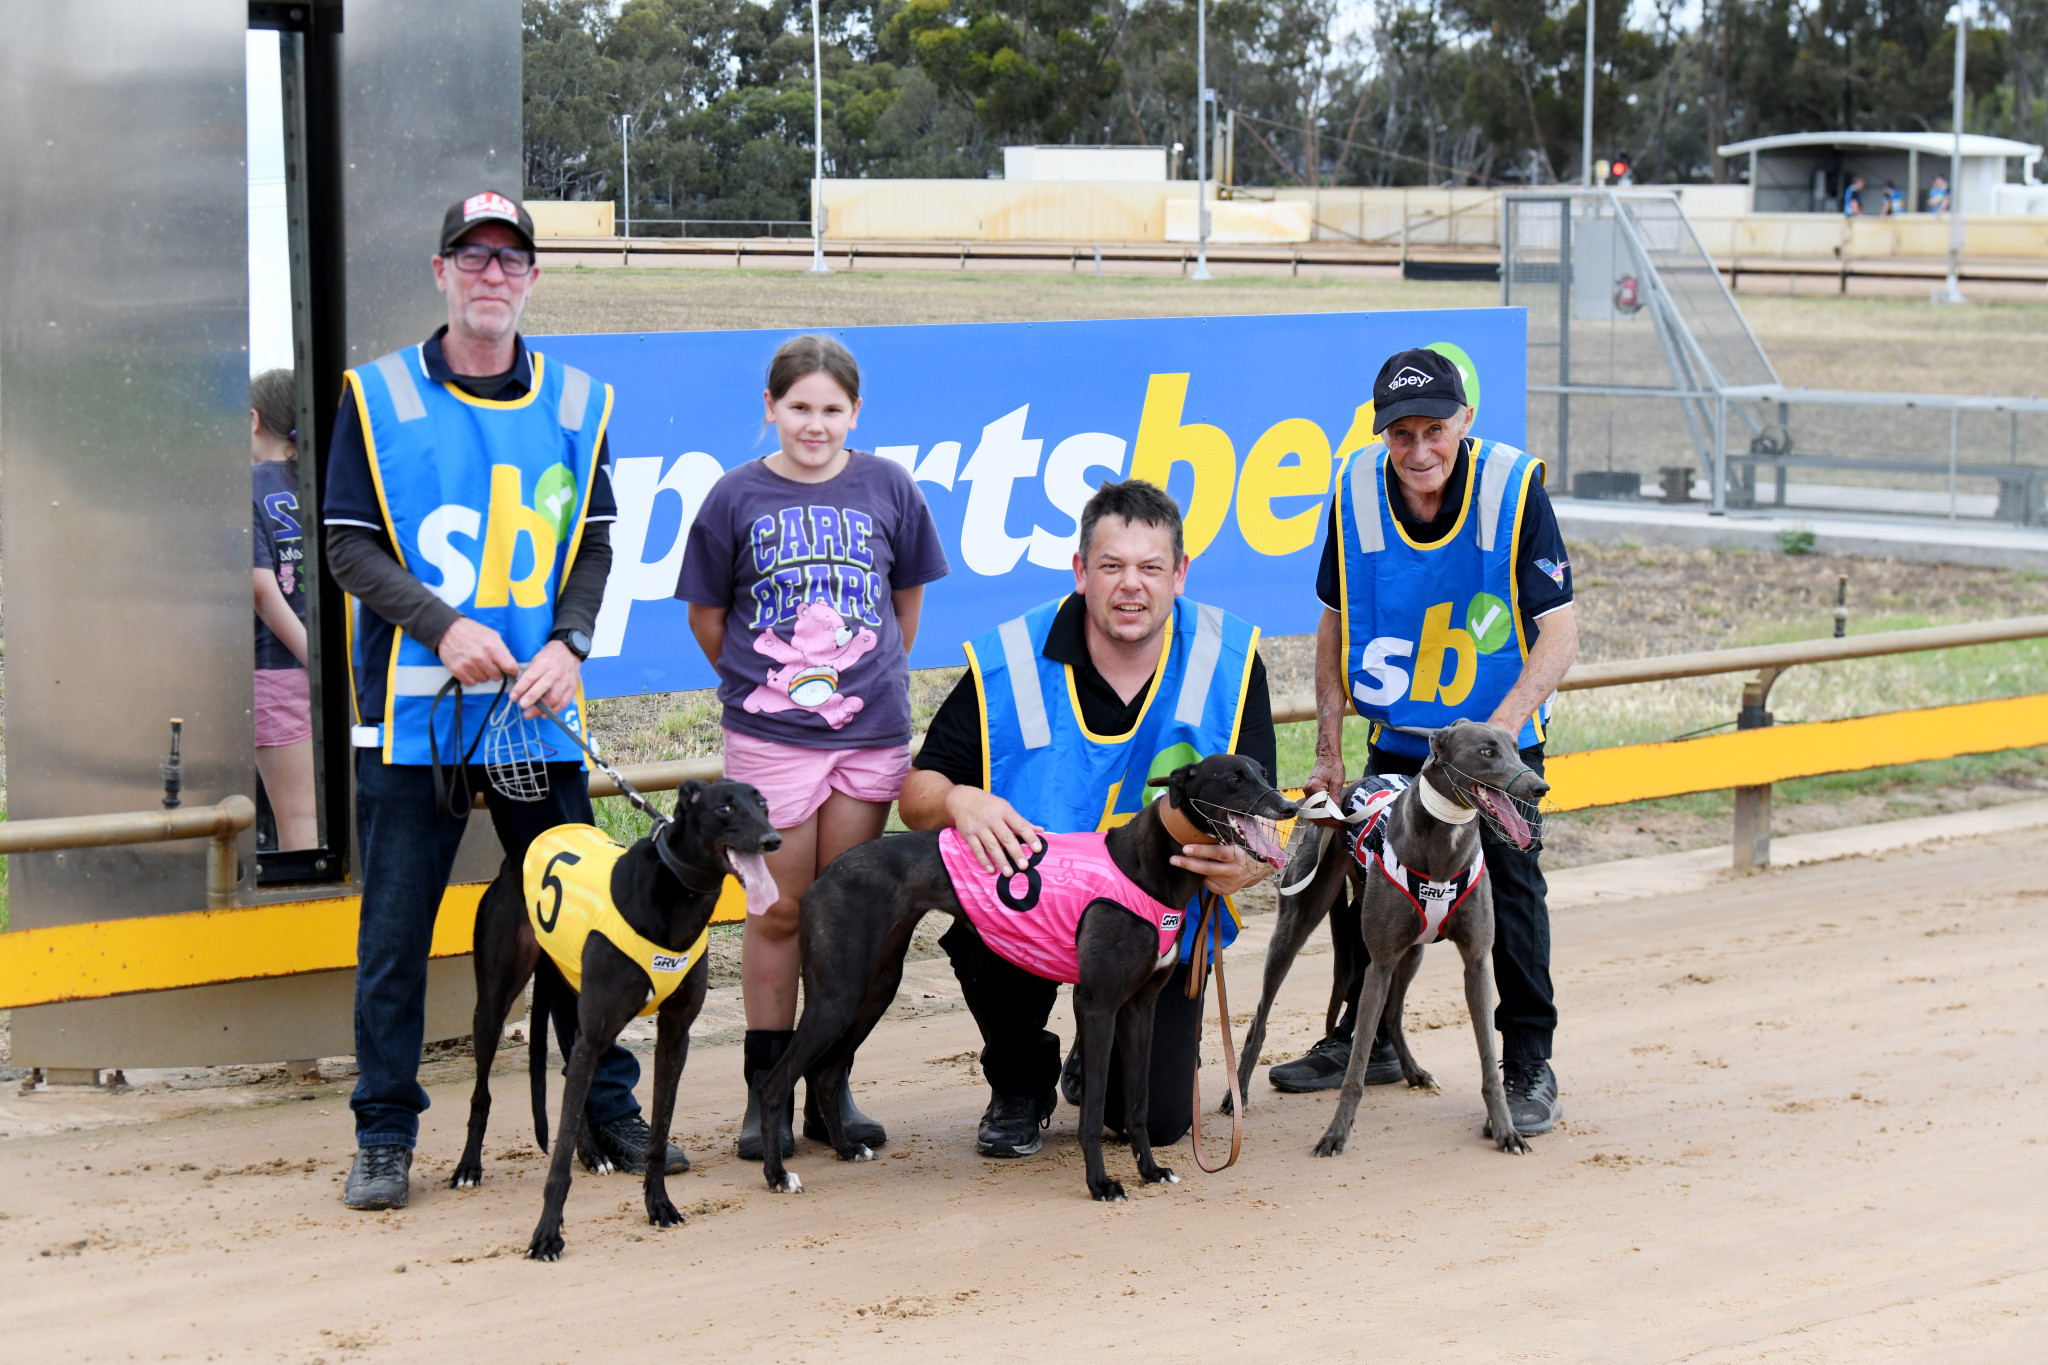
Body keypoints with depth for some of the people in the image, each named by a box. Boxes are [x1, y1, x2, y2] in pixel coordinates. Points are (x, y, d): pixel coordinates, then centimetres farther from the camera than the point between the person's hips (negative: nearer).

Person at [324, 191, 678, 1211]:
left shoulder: (574, 403, 9)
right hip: (412, 708, -2)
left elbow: (593, 544, 10)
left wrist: (568, 642, -8)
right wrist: (443, 628, -15)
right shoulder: (379, 397, 1)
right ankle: (384, 1137, 11)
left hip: (538, 712, 2)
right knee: (394, 932, 1)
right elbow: (350, 546, -2)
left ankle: (610, 1113, 19)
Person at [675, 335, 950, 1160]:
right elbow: (705, 613, 7)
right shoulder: (737, 497, -2)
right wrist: (759, 684, 6)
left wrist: (881, 679, 11)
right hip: (768, 734, -2)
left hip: (871, 730, 2)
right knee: (778, 910, 3)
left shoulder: (887, 488, 3)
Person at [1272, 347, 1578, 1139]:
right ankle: (1366, 1041, 29)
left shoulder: (1513, 489, -22)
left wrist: (1496, 731, -33)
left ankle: (1528, 1064, -2)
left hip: (1502, 728, -4)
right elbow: (1336, 622, 2)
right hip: (1399, 730, 4)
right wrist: (1328, 748, 0)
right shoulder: (1358, 493, -12)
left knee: (1508, 873, -14)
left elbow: (1558, 634, -21)